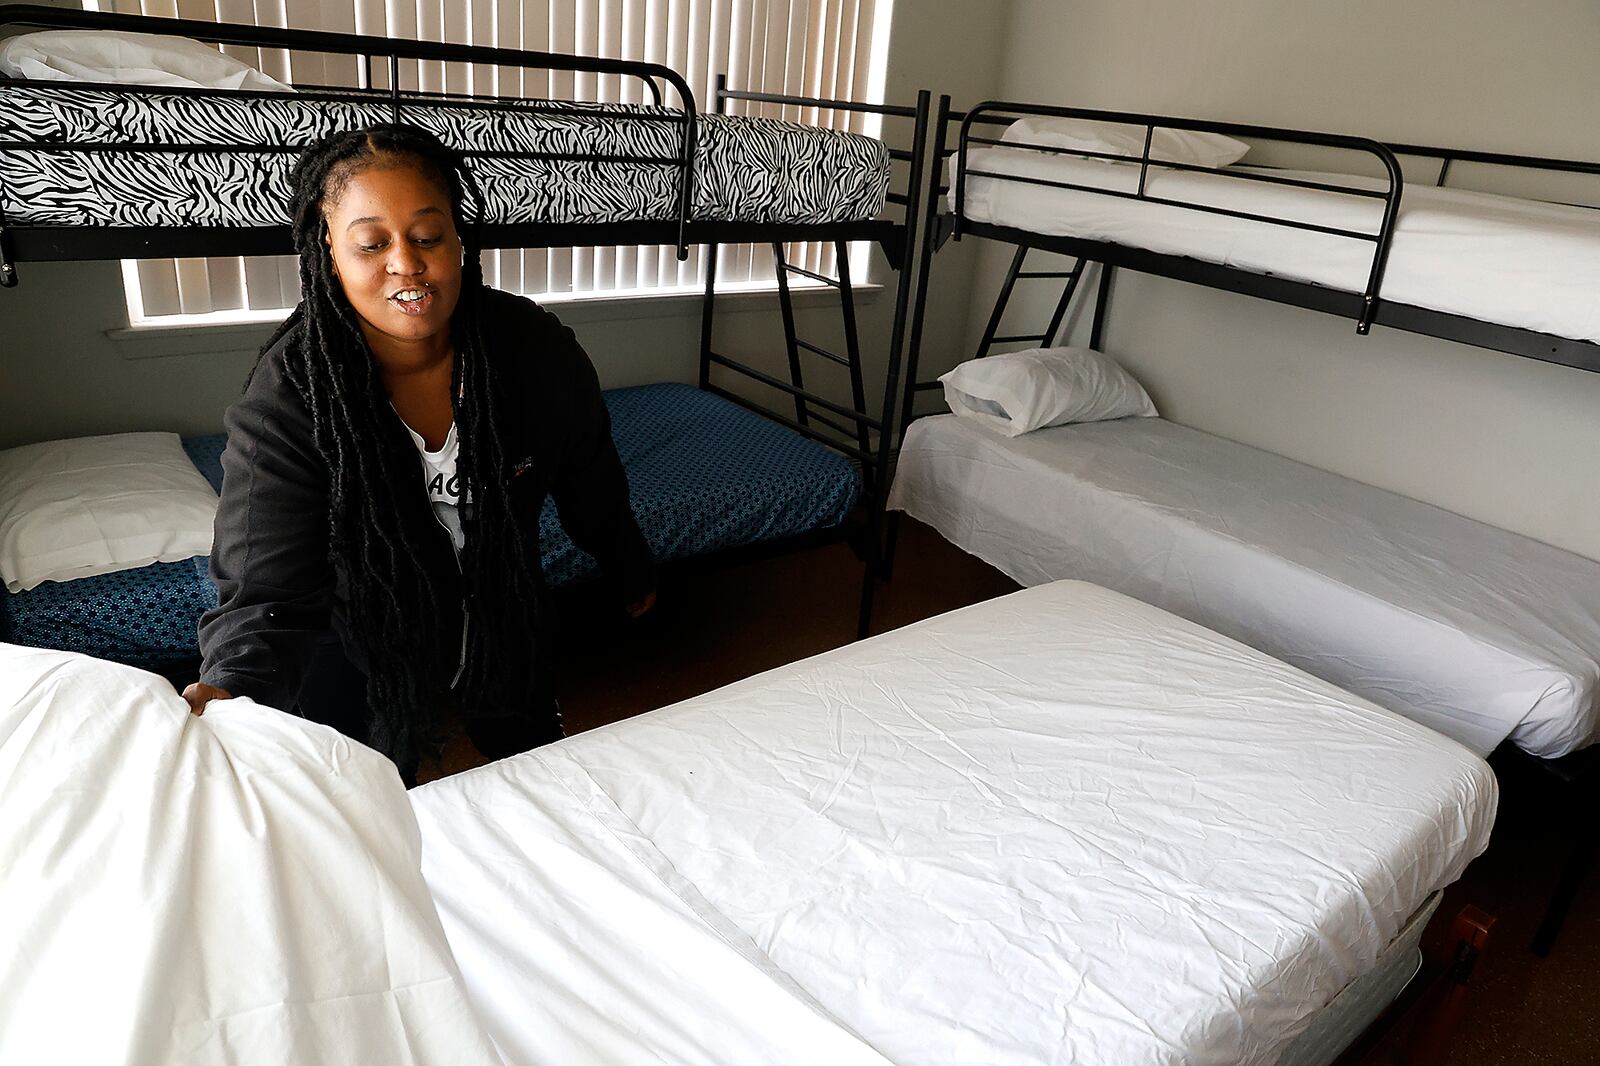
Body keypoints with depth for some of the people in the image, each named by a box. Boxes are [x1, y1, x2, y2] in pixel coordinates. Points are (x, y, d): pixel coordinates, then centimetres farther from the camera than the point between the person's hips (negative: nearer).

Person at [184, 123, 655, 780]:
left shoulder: (534, 349, -22)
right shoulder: (283, 404, -29)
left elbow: (591, 488, -6)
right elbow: (268, 593, -33)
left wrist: (632, 577, 9)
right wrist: (228, 693, -53)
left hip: (504, 623, 3)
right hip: (366, 645, -2)